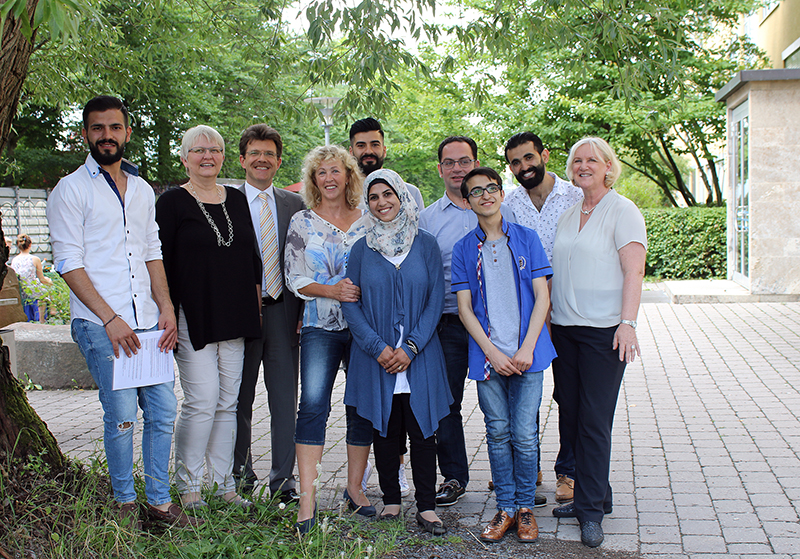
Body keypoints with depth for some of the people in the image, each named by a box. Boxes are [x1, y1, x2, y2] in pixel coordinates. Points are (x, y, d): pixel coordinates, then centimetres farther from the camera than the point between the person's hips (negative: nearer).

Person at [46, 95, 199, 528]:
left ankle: (159, 501, 16)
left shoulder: (143, 190, 17)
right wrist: (110, 319, -13)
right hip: (99, 324, -5)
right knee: (122, 417, -6)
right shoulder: (71, 190, 0)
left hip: (148, 322, 5)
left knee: (163, 412, 4)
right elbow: (68, 263, -6)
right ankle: (124, 502, 13)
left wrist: (166, 307, 5)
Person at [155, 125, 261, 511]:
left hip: (235, 319, 5)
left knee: (228, 402, 7)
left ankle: (224, 485, 16)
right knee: (202, 401, -9)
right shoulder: (172, 202, 0)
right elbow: (161, 261, -4)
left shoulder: (238, 200, 14)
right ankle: (188, 487, 7)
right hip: (193, 316, -5)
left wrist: (255, 303, 13)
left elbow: (252, 256, 19)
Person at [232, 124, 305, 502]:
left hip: (283, 312, 2)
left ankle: (284, 484, 10)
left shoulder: (295, 205, 10)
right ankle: (241, 480, 24)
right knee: (239, 402, 9)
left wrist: (305, 311, 2)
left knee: (286, 403, 2)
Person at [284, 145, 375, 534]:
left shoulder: (367, 221, 10)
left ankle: (354, 488, 17)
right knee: (313, 403, -13)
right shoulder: (302, 222, 7)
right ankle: (307, 498, -10)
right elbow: (295, 278, 2)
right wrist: (332, 290, -14)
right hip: (320, 326, -1)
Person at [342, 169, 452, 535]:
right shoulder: (362, 248, 6)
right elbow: (350, 303, 2)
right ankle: (391, 501, 20)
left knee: (422, 429, 0)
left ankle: (426, 507, 8)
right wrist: (378, 347, -10)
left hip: (419, 357, -1)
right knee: (385, 430, 7)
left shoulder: (425, 244, 4)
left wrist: (411, 347, -11)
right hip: (375, 356, 1)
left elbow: (436, 300, 0)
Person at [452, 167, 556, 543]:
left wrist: (526, 349, -9)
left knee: (525, 435, 0)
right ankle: (505, 508, 19)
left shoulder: (526, 238, 5)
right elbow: (464, 308, 3)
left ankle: (525, 507, 16)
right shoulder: (464, 249, 6)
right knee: (498, 433, 6)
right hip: (487, 354, 1)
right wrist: (492, 353, -8)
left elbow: (542, 297, 1)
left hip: (527, 353, -1)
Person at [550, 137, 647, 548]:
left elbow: (633, 270, -13)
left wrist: (628, 322, -22)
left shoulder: (622, 212, -4)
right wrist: (547, 318, 13)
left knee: (594, 421, -5)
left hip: (604, 330, -7)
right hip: (564, 328, 7)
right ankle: (592, 495, 22)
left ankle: (591, 509, 5)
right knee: (569, 415, 9)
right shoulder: (568, 216, 16)